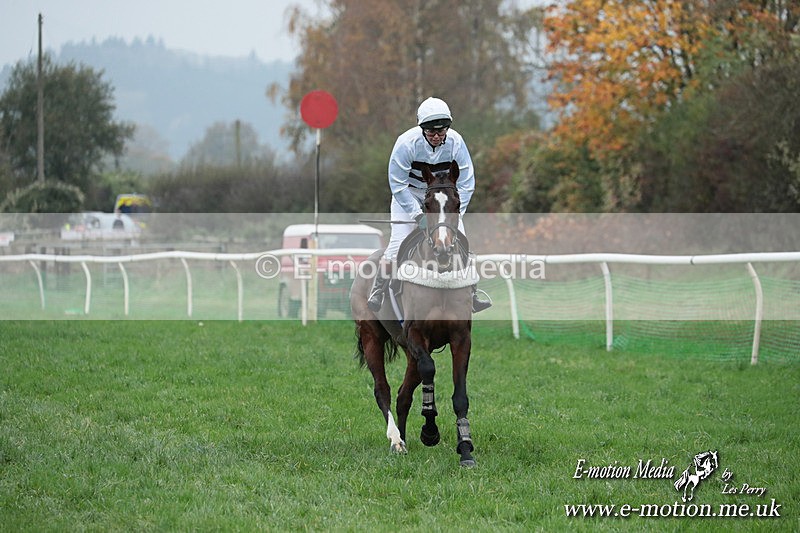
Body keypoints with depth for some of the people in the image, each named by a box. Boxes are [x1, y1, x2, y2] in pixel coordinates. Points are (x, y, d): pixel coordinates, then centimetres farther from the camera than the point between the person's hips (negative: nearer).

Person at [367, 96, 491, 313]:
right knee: (398, 241, -17)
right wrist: (418, 214, -26)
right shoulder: (407, 143, -28)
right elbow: (398, 184, -21)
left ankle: (472, 295, -2)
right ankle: (377, 293, -5)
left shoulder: (455, 142, -20)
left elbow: (465, 183, -11)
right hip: (409, 192, -2)